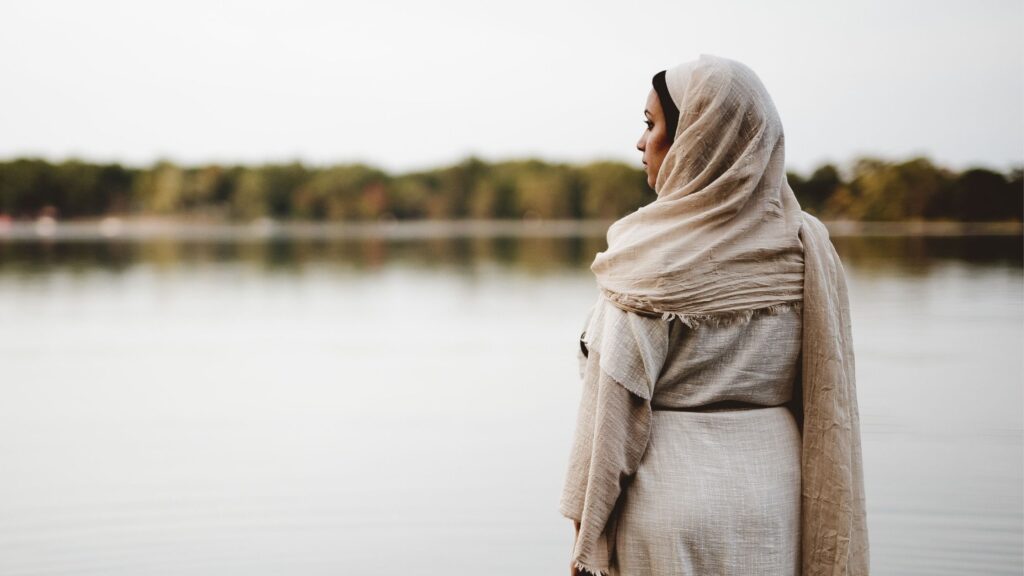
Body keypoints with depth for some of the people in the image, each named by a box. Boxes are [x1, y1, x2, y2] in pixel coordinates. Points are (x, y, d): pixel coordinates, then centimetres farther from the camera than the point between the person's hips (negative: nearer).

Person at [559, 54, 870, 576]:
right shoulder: (805, 245, 0)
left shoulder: (651, 256, -13)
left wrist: (585, 534, -3)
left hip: (672, 496, -4)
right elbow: (830, 403, 3)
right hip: (773, 499, 5)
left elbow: (616, 402, -13)